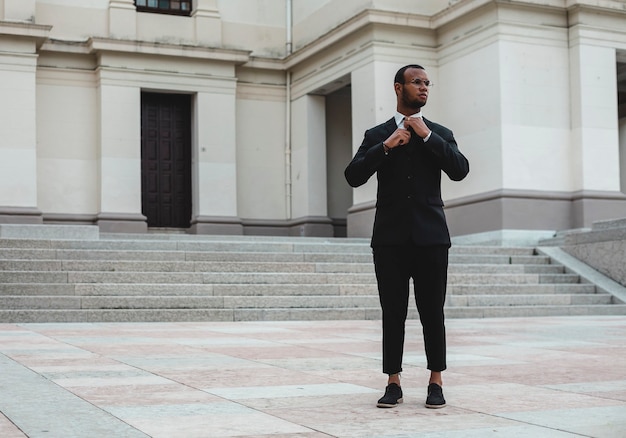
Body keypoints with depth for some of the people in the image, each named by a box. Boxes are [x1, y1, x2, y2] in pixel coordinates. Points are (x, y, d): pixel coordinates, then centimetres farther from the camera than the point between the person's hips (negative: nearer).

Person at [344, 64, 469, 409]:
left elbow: (460, 171, -5)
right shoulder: (376, 136, 10)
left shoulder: (440, 134, 11)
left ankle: (435, 383, 11)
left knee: (433, 313, 2)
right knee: (393, 313, 2)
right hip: (391, 237, 0)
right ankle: (393, 383, 10)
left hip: (430, 236, 0)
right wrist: (386, 147, -11)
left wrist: (426, 135, -7)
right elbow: (353, 176, -1)